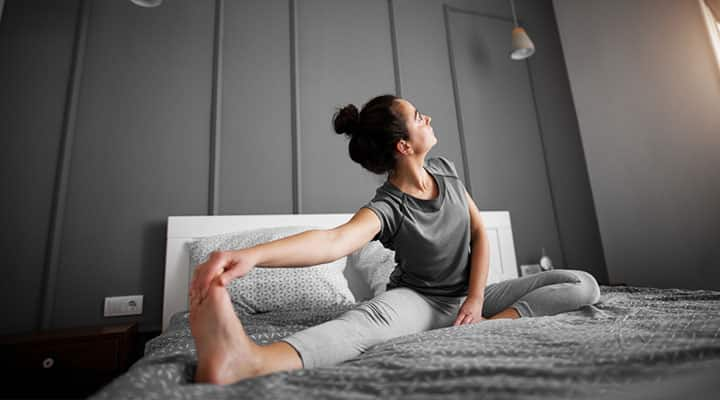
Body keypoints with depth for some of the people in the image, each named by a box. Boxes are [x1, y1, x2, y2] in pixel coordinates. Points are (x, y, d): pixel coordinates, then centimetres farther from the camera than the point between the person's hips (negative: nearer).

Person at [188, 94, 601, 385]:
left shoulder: (445, 169, -3)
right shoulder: (387, 207, -24)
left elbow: (479, 231, 0)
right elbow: (334, 241, -43)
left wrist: (476, 299, -12)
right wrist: (250, 255, -60)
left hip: (470, 294, 6)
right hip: (420, 300, -6)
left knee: (584, 285, -6)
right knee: (375, 314, -42)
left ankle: (487, 326, -27)